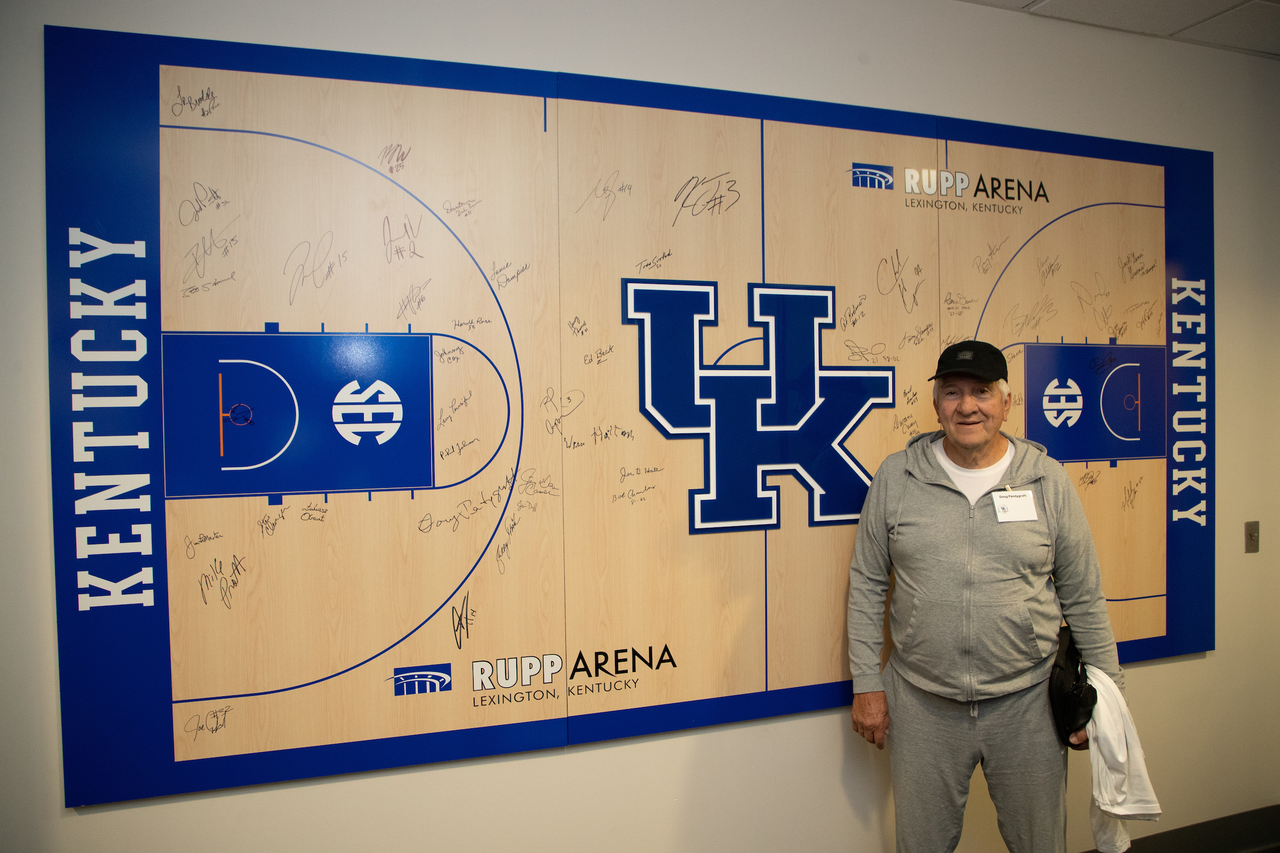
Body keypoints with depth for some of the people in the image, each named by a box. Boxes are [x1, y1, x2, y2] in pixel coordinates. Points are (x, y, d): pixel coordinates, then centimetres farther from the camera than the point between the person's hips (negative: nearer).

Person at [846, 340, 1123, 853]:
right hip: (921, 705, 0)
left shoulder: (1049, 481, -1)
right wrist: (867, 683, -1)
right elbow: (867, 584, 1)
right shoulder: (896, 477, -3)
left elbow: (1083, 598, 5)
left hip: (1027, 702, 0)